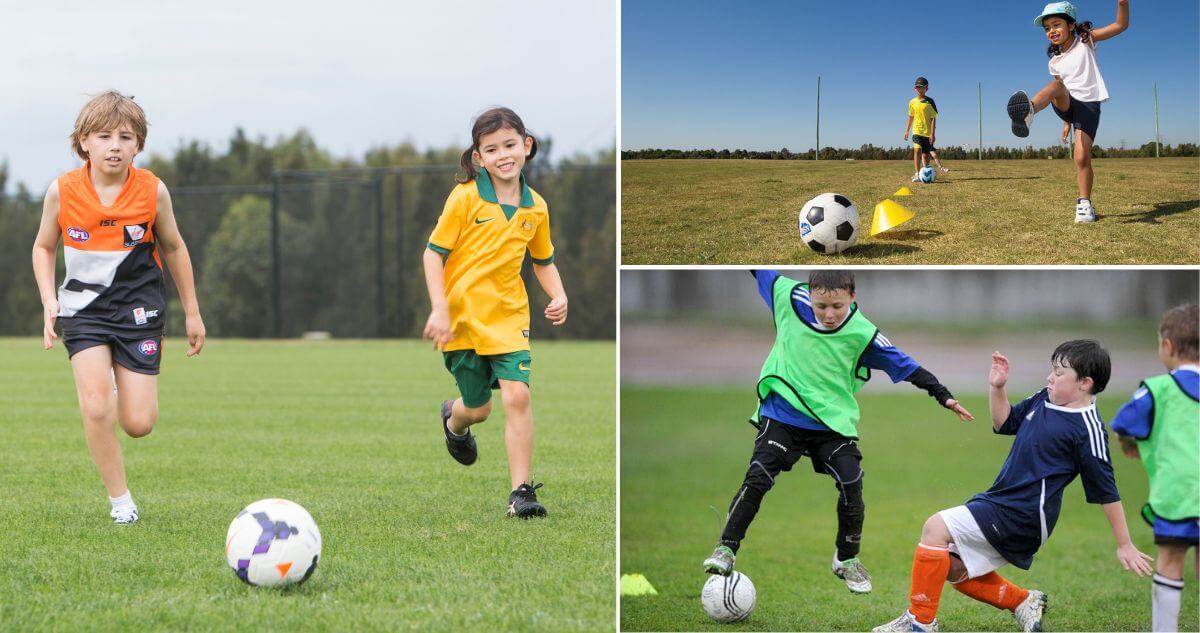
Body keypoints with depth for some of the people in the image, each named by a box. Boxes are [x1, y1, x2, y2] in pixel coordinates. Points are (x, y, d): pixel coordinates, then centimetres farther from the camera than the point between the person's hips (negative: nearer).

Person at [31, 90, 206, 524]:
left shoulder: (152, 192, -8)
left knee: (139, 424, -5)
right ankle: (120, 499, 1)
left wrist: (192, 312, 13)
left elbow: (173, 248, 7)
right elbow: (43, 247, 8)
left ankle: (121, 384, 31)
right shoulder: (63, 192, -8)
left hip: (138, 308, 0)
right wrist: (49, 301, -6)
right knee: (97, 410, -17)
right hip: (84, 308, 0)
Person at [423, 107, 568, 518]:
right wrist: (439, 309, -16)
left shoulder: (536, 208, 2)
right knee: (477, 409, 7)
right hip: (462, 315, -2)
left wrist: (558, 296, 0)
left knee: (518, 395, -16)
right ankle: (454, 422, 46)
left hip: (509, 315, 2)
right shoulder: (465, 197, -10)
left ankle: (521, 491, -8)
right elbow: (434, 252, -8)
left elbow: (543, 260, 18)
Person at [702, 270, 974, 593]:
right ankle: (726, 548, -1)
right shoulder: (789, 297, -12)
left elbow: (905, 366, -9)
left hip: (833, 421, 0)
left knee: (851, 487, -7)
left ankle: (847, 559, 15)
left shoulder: (863, 334, -14)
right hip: (782, 414, 0)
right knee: (757, 479, -14)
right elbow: (762, 272, 6)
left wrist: (944, 397, -13)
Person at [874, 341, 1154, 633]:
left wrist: (1125, 546, -6)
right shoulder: (1044, 400, 8)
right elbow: (1005, 422, 24)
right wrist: (997, 388, 6)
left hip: (1021, 515, -9)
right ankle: (1024, 601, 24)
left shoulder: (1088, 429, -15)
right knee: (954, 568, 13)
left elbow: (1106, 492, -10)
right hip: (1000, 500, 9)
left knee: (936, 527, -19)